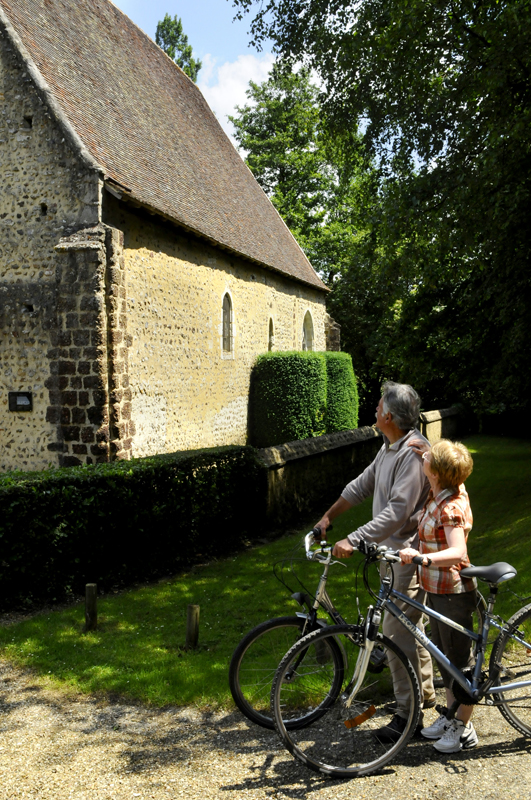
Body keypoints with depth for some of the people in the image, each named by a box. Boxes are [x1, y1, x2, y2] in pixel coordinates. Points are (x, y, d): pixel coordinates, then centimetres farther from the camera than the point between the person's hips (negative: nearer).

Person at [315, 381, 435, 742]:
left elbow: (398, 511, -30)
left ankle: (408, 713, 10)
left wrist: (353, 540, -32)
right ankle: (424, 692, 39)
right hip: (394, 549, 10)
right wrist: (328, 516, 18)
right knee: (410, 624, 21)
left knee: (398, 631, -4)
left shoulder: (414, 453, -25)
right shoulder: (390, 447, 8)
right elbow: (363, 484, 16)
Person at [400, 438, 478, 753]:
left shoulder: (451, 508, -25)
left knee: (460, 659, 6)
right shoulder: (453, 489, 1)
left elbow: (458, 553, -36)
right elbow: (454, 466, 25)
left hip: (453, 591, -10)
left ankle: (464, 729, 22)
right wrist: (429, 452, 9)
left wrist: (422, 558, -48)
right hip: (437, 588, 10)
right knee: (444, 655, 21)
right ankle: (451, 716, 37)